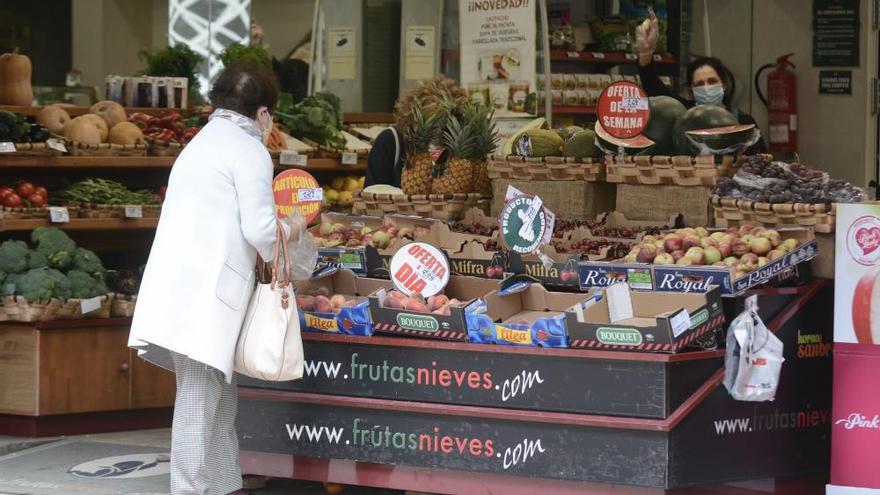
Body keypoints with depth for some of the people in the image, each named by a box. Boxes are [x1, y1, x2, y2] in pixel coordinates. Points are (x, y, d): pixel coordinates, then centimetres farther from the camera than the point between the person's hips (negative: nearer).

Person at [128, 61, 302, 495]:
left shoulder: (200, 145, 24)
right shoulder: (249, 151, -4)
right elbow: (260, 230, -12)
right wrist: (290, 231, 9)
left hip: (178, 281, 9)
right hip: (206, 291, -9)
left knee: (219, 394, 14)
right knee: (199, 398, -7)